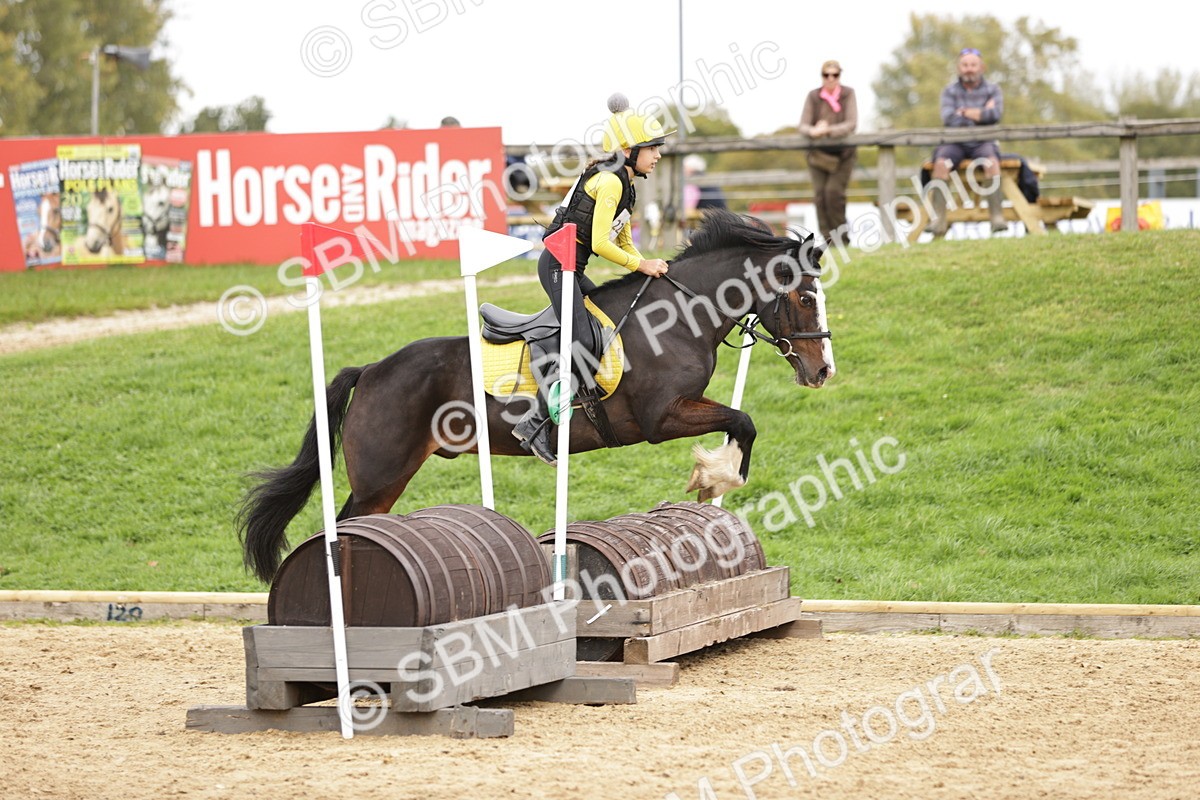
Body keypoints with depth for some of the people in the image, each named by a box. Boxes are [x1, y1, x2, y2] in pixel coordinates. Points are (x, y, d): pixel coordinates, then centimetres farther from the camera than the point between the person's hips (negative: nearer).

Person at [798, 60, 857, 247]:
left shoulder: (848, 94, -2)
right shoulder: (813, 96, 1)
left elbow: (851, 124, -11)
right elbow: (803, 125, -3)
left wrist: (828, 130, -26)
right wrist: (813, 131, -27)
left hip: (842, 153, -2)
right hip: (819, 153, 2)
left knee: (834, 191, -18)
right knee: (820, 194, -10)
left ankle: (841, 234, -3)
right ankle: (828, 238, -7)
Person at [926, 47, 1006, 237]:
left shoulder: (992, 90, 8)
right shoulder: (950, 92, 9)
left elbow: (995, 115, -12)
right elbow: (948, 119, -8)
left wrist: (964, 113, -5)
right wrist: (982, 114, -5)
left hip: (983, 143, -1)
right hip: (955, 143, 1)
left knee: (991, 162, -35)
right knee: (940, 162, -32)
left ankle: (997, 217, -38)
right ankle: (939, 219, -35)